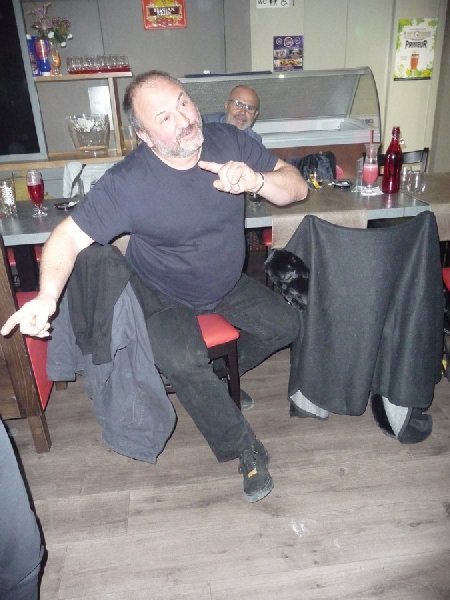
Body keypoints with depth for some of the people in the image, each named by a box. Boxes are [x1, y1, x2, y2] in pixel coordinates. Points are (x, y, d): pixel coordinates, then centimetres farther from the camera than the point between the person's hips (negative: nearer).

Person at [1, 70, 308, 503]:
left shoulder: (229, 142, -14)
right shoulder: (127, 182, -26)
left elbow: (297, 188, -10)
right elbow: (69, 236, -23)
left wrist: (256, 180, -32)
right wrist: (47, 296, -41)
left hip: (228, 284, 5)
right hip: (163, 297, -4)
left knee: (285, 326, -1)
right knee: (182, 361, -29)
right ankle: (245, 451, -3)